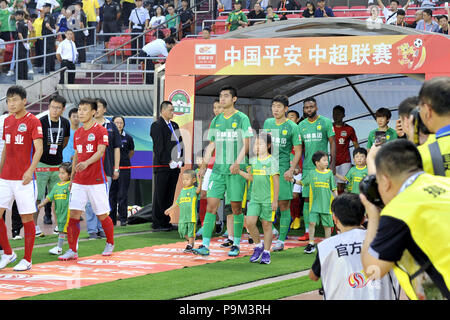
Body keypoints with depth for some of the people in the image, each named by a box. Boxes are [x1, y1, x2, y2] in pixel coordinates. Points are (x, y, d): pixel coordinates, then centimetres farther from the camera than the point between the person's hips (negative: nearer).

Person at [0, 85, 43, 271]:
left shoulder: (33, 121, -7)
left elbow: (39, 149, -13)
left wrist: (30, 170, -24)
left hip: (24, 179, -6)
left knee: (26, 218, 0)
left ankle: (27, 260, 8)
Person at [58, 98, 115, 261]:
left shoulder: (101, 131, -6)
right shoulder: (77, 133, 13)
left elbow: (100, 152, -19)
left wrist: (86, 163, -36)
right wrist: (72, 178, 18)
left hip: (97, 181, -5)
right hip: (79, 181, 5)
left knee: (102, 215, 5)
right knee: (74, 214, -6)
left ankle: (110, 243, 27)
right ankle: (72, 250, -4)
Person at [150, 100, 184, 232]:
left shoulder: (174, 125, 18)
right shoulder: (157, 126, -6)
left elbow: (180, 143, 17)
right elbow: (159, 146, -13)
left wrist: (180, 160, 4)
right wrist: (168, 162, -16)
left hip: (174, 166, 7)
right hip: (162, 167, -7)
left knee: (170, 196, 9)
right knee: (159, 196, -3)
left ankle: (166, 222, 14)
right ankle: (157, 224, -1)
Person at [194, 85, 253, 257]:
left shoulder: (242, 118, -2)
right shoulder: (216, 120, 14)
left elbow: (246, 144, -7)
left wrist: (237, 162, -20)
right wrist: (204, 165, 11)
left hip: (236, 170, -4)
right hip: (218, 168, 4)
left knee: (236, 207, 1)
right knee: (211, 204, -4)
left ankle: (236, 244, 11)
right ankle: (205, 245, -6)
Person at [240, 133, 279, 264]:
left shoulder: (272, 161, -7)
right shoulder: (254, 161, 10)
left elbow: (276, 181, -8)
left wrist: (275, 200, -10)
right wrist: (238, 171, 15)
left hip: (268, 199, -5)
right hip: (255, 198, 5)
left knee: (266, 225, 2)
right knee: (249, 222, -8)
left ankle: (266, 253, 12)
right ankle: (258, 245, 14)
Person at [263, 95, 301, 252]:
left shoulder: (292, 127, -4)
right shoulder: (267, 123, 11)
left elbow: (298, 151, -4)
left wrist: (291, 170, -13)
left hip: (283, 170, -4)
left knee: (283, 204, -2)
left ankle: (281, 241, 1)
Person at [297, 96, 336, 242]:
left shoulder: (326, 122, -1)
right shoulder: (301, 125, 10)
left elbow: (332, 143, -1)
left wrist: (333, 163, -8)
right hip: (307, 167, 4)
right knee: (307, 199, 1)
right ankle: (307, 231, 3)